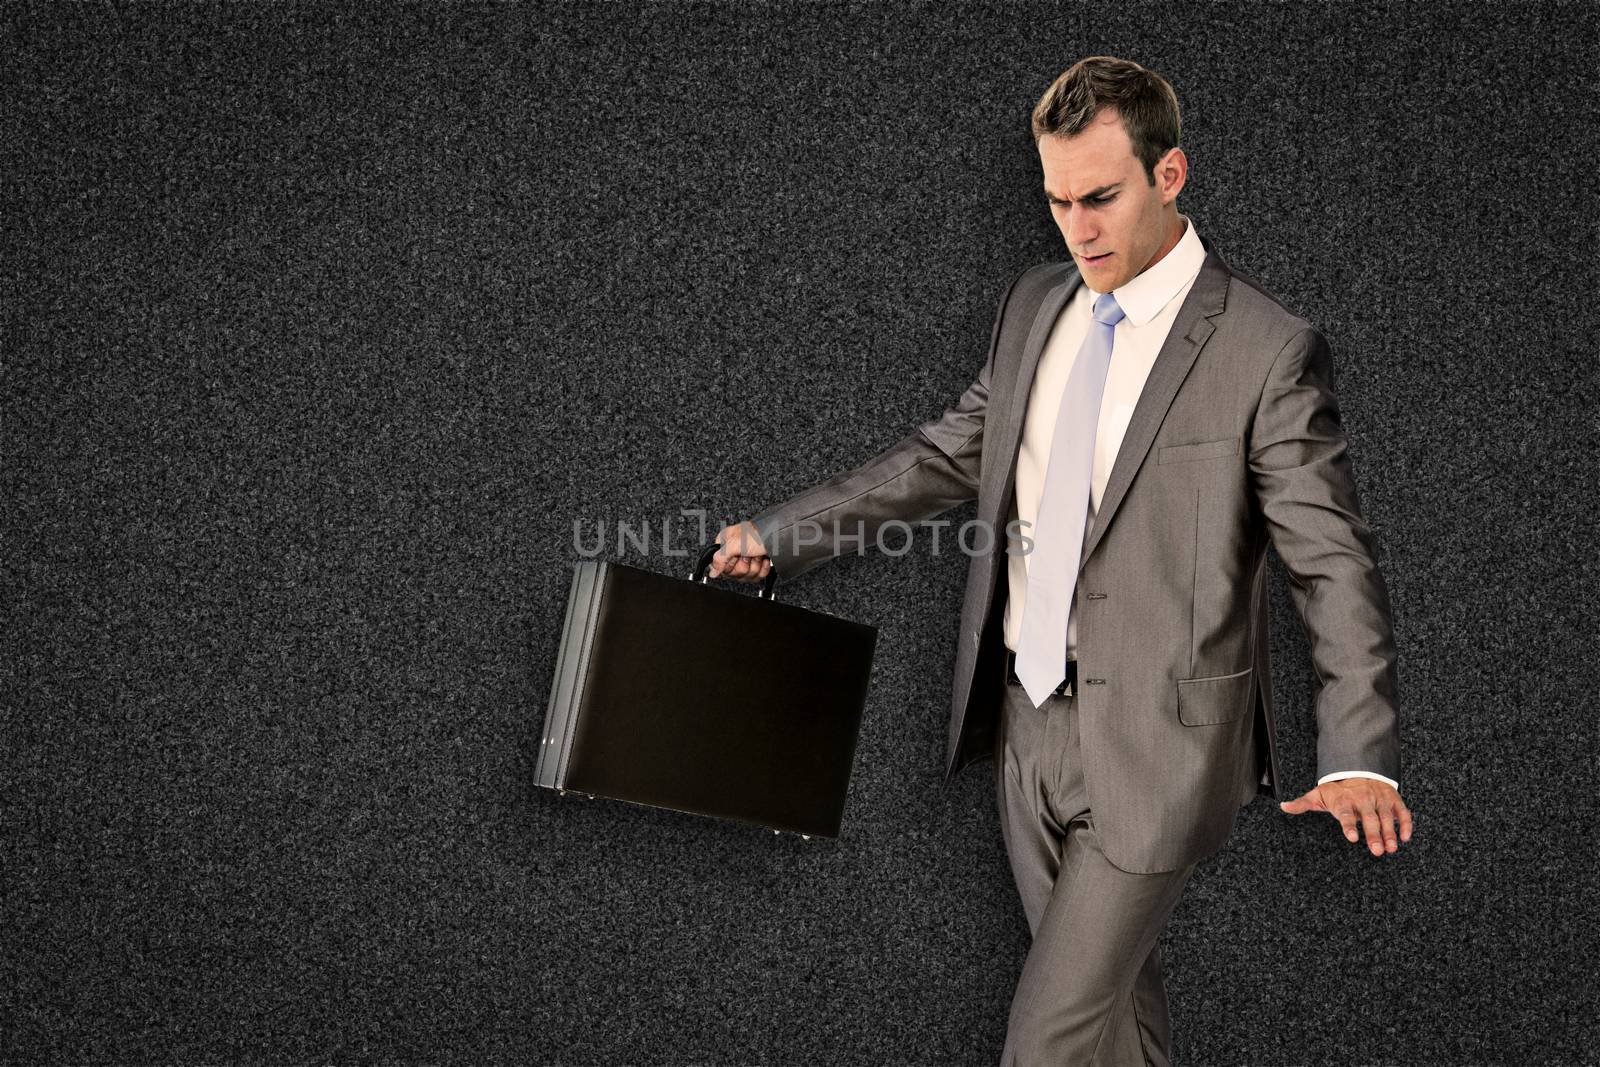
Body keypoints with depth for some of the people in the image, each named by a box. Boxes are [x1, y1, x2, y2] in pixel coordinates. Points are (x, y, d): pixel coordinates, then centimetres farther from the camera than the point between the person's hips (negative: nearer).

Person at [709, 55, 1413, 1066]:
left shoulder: (1269, 348, -14)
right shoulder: (1034, 304, 7)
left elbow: (1335, 560, -15)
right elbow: (950, 454, 15)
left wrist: (1358, 758, -26)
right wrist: (780, 533, 9)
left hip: (1156, 745, -6)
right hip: (1028, 718, 6)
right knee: (1109, 986, 21)